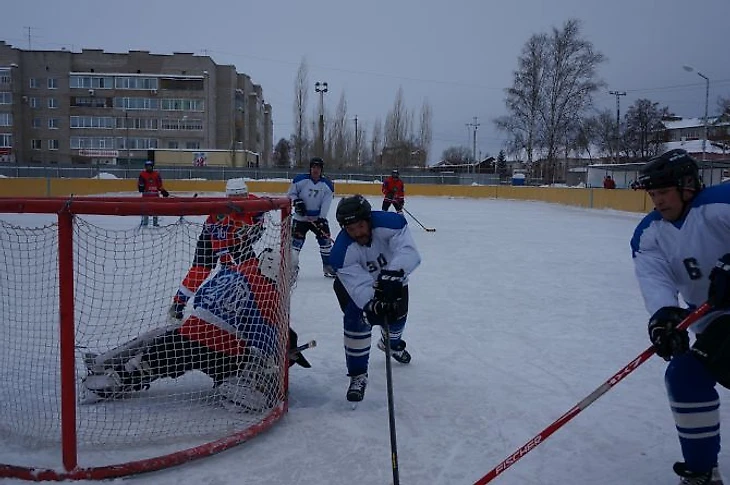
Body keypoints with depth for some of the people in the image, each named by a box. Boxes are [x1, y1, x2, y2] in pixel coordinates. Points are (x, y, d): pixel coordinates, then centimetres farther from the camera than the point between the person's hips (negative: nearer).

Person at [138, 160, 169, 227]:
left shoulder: (156, 174, 6)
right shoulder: (142, 174, 3)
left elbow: (159, 184, 9)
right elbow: (139, 183, 5)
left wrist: (163, 191, 2)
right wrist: (140, 187, -15)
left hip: (155, 194, 1)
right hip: (146, 194, -1)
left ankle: (155, 222, 11)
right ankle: (144, 222, 6)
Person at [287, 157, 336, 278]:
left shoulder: (328, 184, -5)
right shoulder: (300, 179, -10)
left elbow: (326, 203, -10)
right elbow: (291, 193, 1)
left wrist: (321, 218, -18)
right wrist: (297, 202, -17)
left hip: (318, 217, 2)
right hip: (301, 217, -2)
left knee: (325, 240, 2)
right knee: (296, 241, -6)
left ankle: (328, 267, 15)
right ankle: (292, 267, 5)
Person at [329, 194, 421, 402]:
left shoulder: (390, 223, -36)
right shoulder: (342, 252, -35)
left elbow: (409, 252, -48)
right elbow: (359, 284, -40)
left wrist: (393, 274, -64)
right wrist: (371, 305, -58)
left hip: (391, 278, 2)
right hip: (354, 280, -2)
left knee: (396, 315, 17)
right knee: (357, 319, -21)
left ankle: (391, 342, 55)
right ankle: (358, 375, -5)